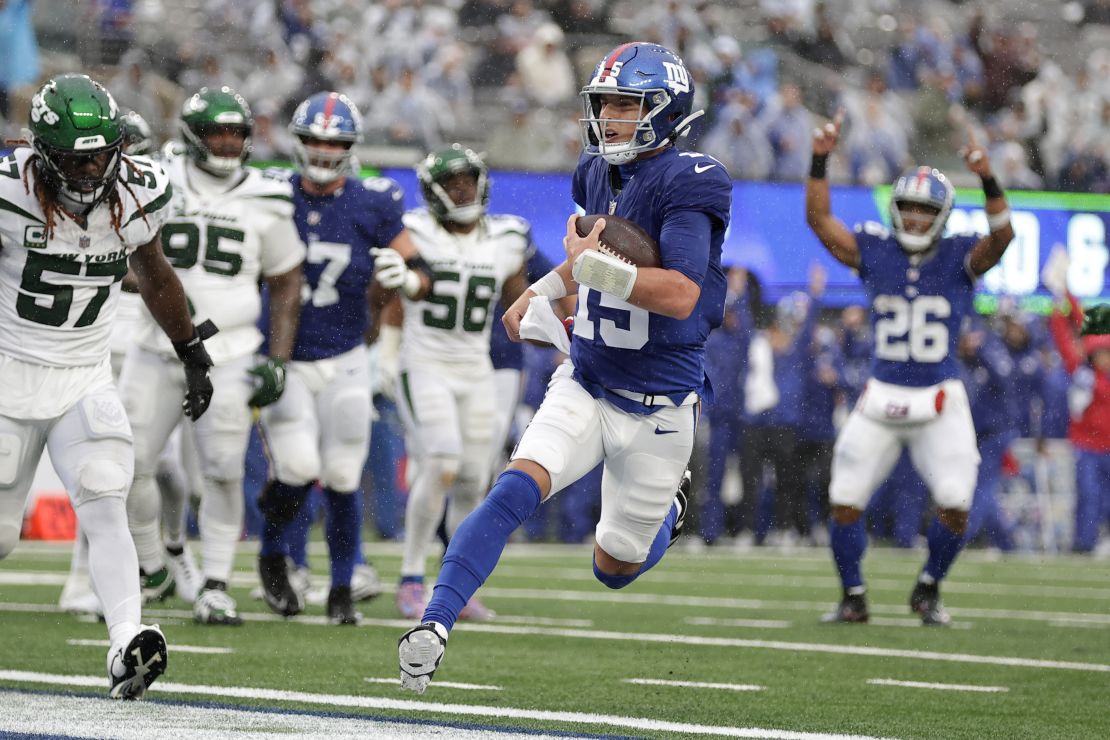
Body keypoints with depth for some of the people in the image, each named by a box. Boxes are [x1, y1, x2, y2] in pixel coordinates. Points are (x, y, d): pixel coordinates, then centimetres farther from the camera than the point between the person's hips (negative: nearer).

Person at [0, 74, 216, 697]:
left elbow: (155, 275, 14)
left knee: (105, 511, -17)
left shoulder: (136, 194, -5)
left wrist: (194, 355, 23)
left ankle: (127, 649, -30)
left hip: (87, 383, 2)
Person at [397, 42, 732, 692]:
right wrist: (545, 292, 16)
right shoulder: (598, 174, 5)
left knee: (614, 567, 11)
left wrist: (591, 265, -29)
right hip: (584, 387, 5)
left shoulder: (687, 184, -18)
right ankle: (435, 626, -27)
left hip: (657, 408, -5)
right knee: (516, 490, -22)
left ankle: (669, 502, 44)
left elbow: (681, 294, -30)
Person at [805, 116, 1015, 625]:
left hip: (941, 402, -2)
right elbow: (818, 219, -3)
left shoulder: (959, 258, -2)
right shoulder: (875, 252, 3)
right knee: (845, 504, 0)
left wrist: (987, 179, -34)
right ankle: (853, 598, 19)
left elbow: (1001, 236, -20)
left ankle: (928, 590, 16)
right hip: (881, 400, 2)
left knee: (955, 505, -9)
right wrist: (819, 161, -15)